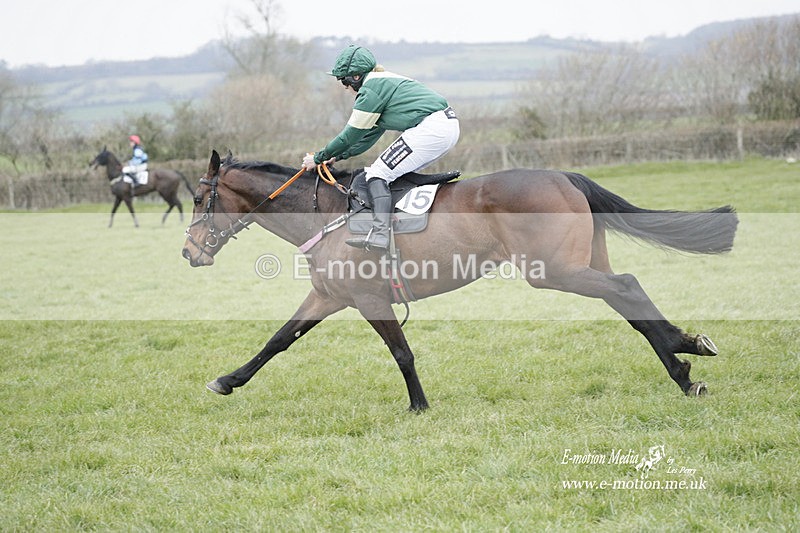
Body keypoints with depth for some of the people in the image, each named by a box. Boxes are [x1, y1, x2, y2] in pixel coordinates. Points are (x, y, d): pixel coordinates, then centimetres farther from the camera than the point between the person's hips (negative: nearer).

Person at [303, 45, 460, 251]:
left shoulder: (370, 89, -5)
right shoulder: (385, 82, 26)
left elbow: (351, 135, -1)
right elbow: (370, 134, 30)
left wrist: (318, 158, 9)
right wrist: (337, 157, 28)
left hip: (429, 129, -10)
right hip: (449, 125, 10)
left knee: (379, 173, -8)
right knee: (399, 172, 23)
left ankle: (379, 234, -23)